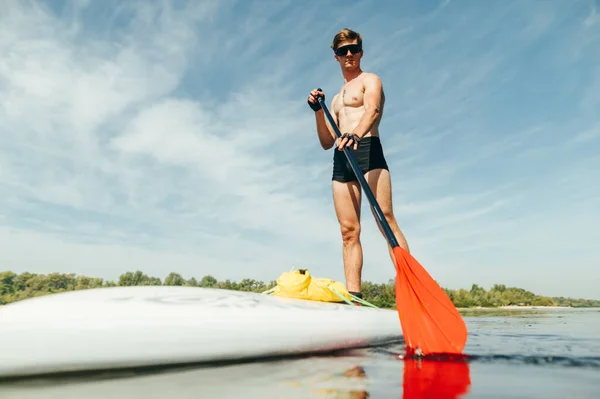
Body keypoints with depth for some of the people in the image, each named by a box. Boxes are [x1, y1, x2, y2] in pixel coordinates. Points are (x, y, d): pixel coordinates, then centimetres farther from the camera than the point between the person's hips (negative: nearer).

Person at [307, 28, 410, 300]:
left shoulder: (370, 80, 13)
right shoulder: (336, 99, 31)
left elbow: (372, 110, -13)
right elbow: (327, 143, 23)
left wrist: (356, 134, -34)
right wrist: (318, 111, 9)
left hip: (367, 149, -6)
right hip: (341, 160, 6)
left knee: (386, 219, -19)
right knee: (349, 230, -3)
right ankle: (353, 297, -3)